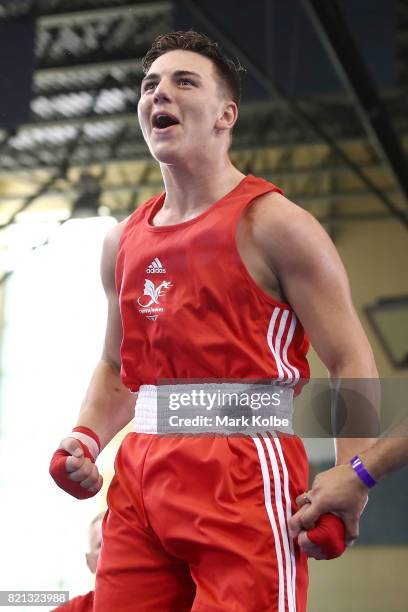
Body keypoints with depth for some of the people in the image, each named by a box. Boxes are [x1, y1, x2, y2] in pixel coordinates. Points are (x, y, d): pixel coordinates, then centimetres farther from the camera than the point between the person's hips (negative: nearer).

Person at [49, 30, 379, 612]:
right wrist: (85, 439, 7)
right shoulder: (124, 241, 15)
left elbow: (351, 363, -7)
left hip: (245, 475, -5)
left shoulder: (273, 225, -4)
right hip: (141, 474, 6)